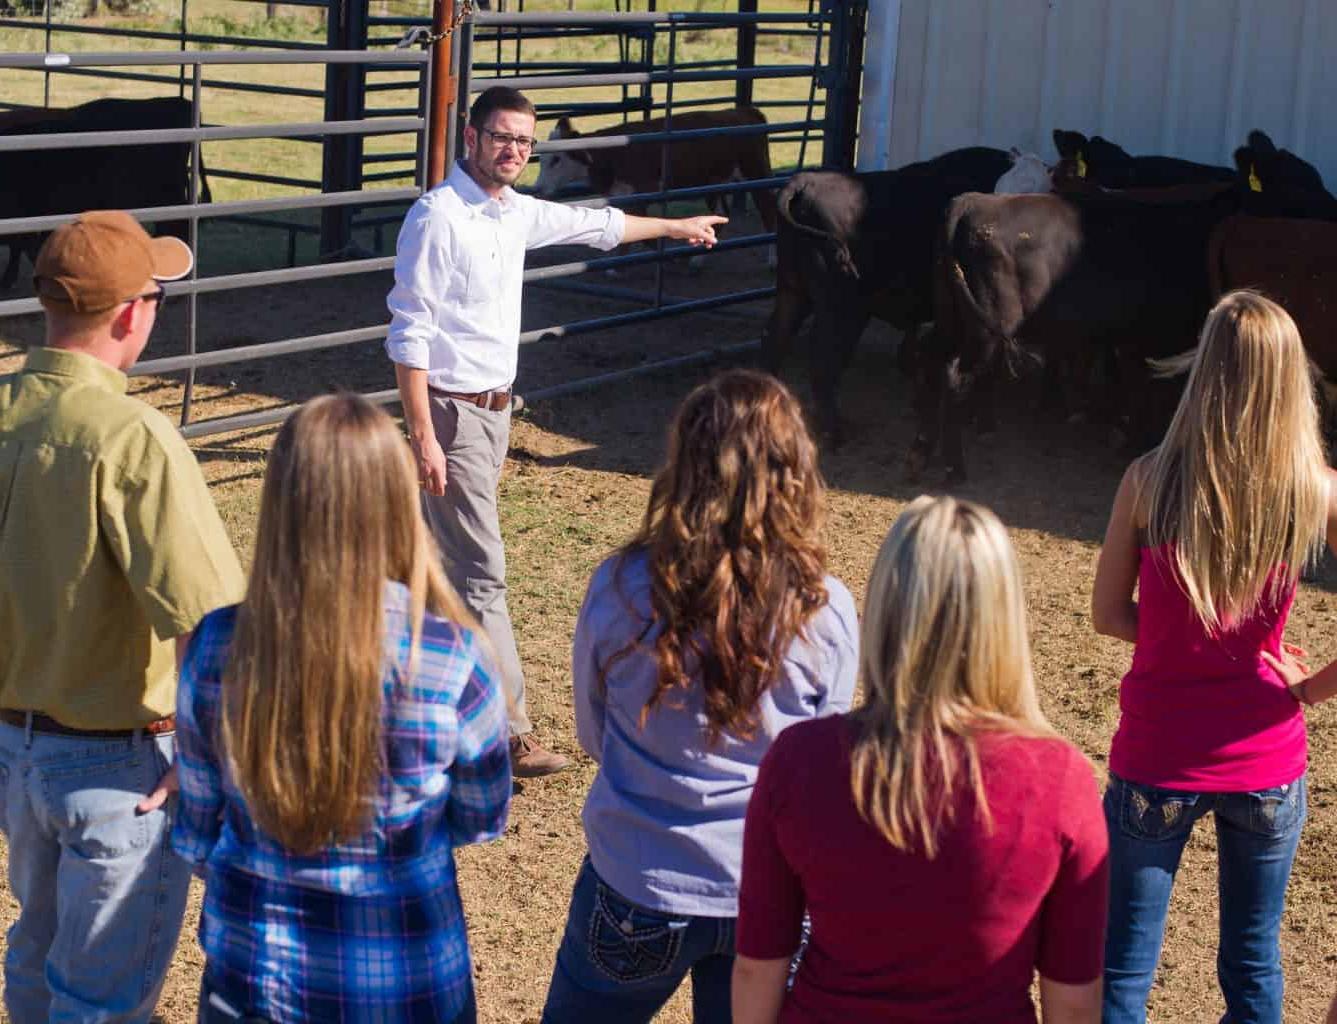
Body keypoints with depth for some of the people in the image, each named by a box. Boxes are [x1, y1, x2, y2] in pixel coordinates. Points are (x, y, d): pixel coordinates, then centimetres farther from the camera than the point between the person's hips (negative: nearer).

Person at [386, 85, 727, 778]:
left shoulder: (517, 213, 9)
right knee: (481, 572, -9)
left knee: (454, 556, 16)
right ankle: (506, 732, -8)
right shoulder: (438, 217, -15)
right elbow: (408, 335, -18)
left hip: (496, 408, 8)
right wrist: (423, 438, -23)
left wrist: (676, 227, 42)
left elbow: (592, 225, 29)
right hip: (453, 411, -8)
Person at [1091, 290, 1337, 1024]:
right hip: (1266, 764, 1)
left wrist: (1188, 634, 7)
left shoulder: (1151, 480, -11)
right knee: (1254, 962, 19)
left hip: (1157, 762, -1)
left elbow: (1108, 616, -3)